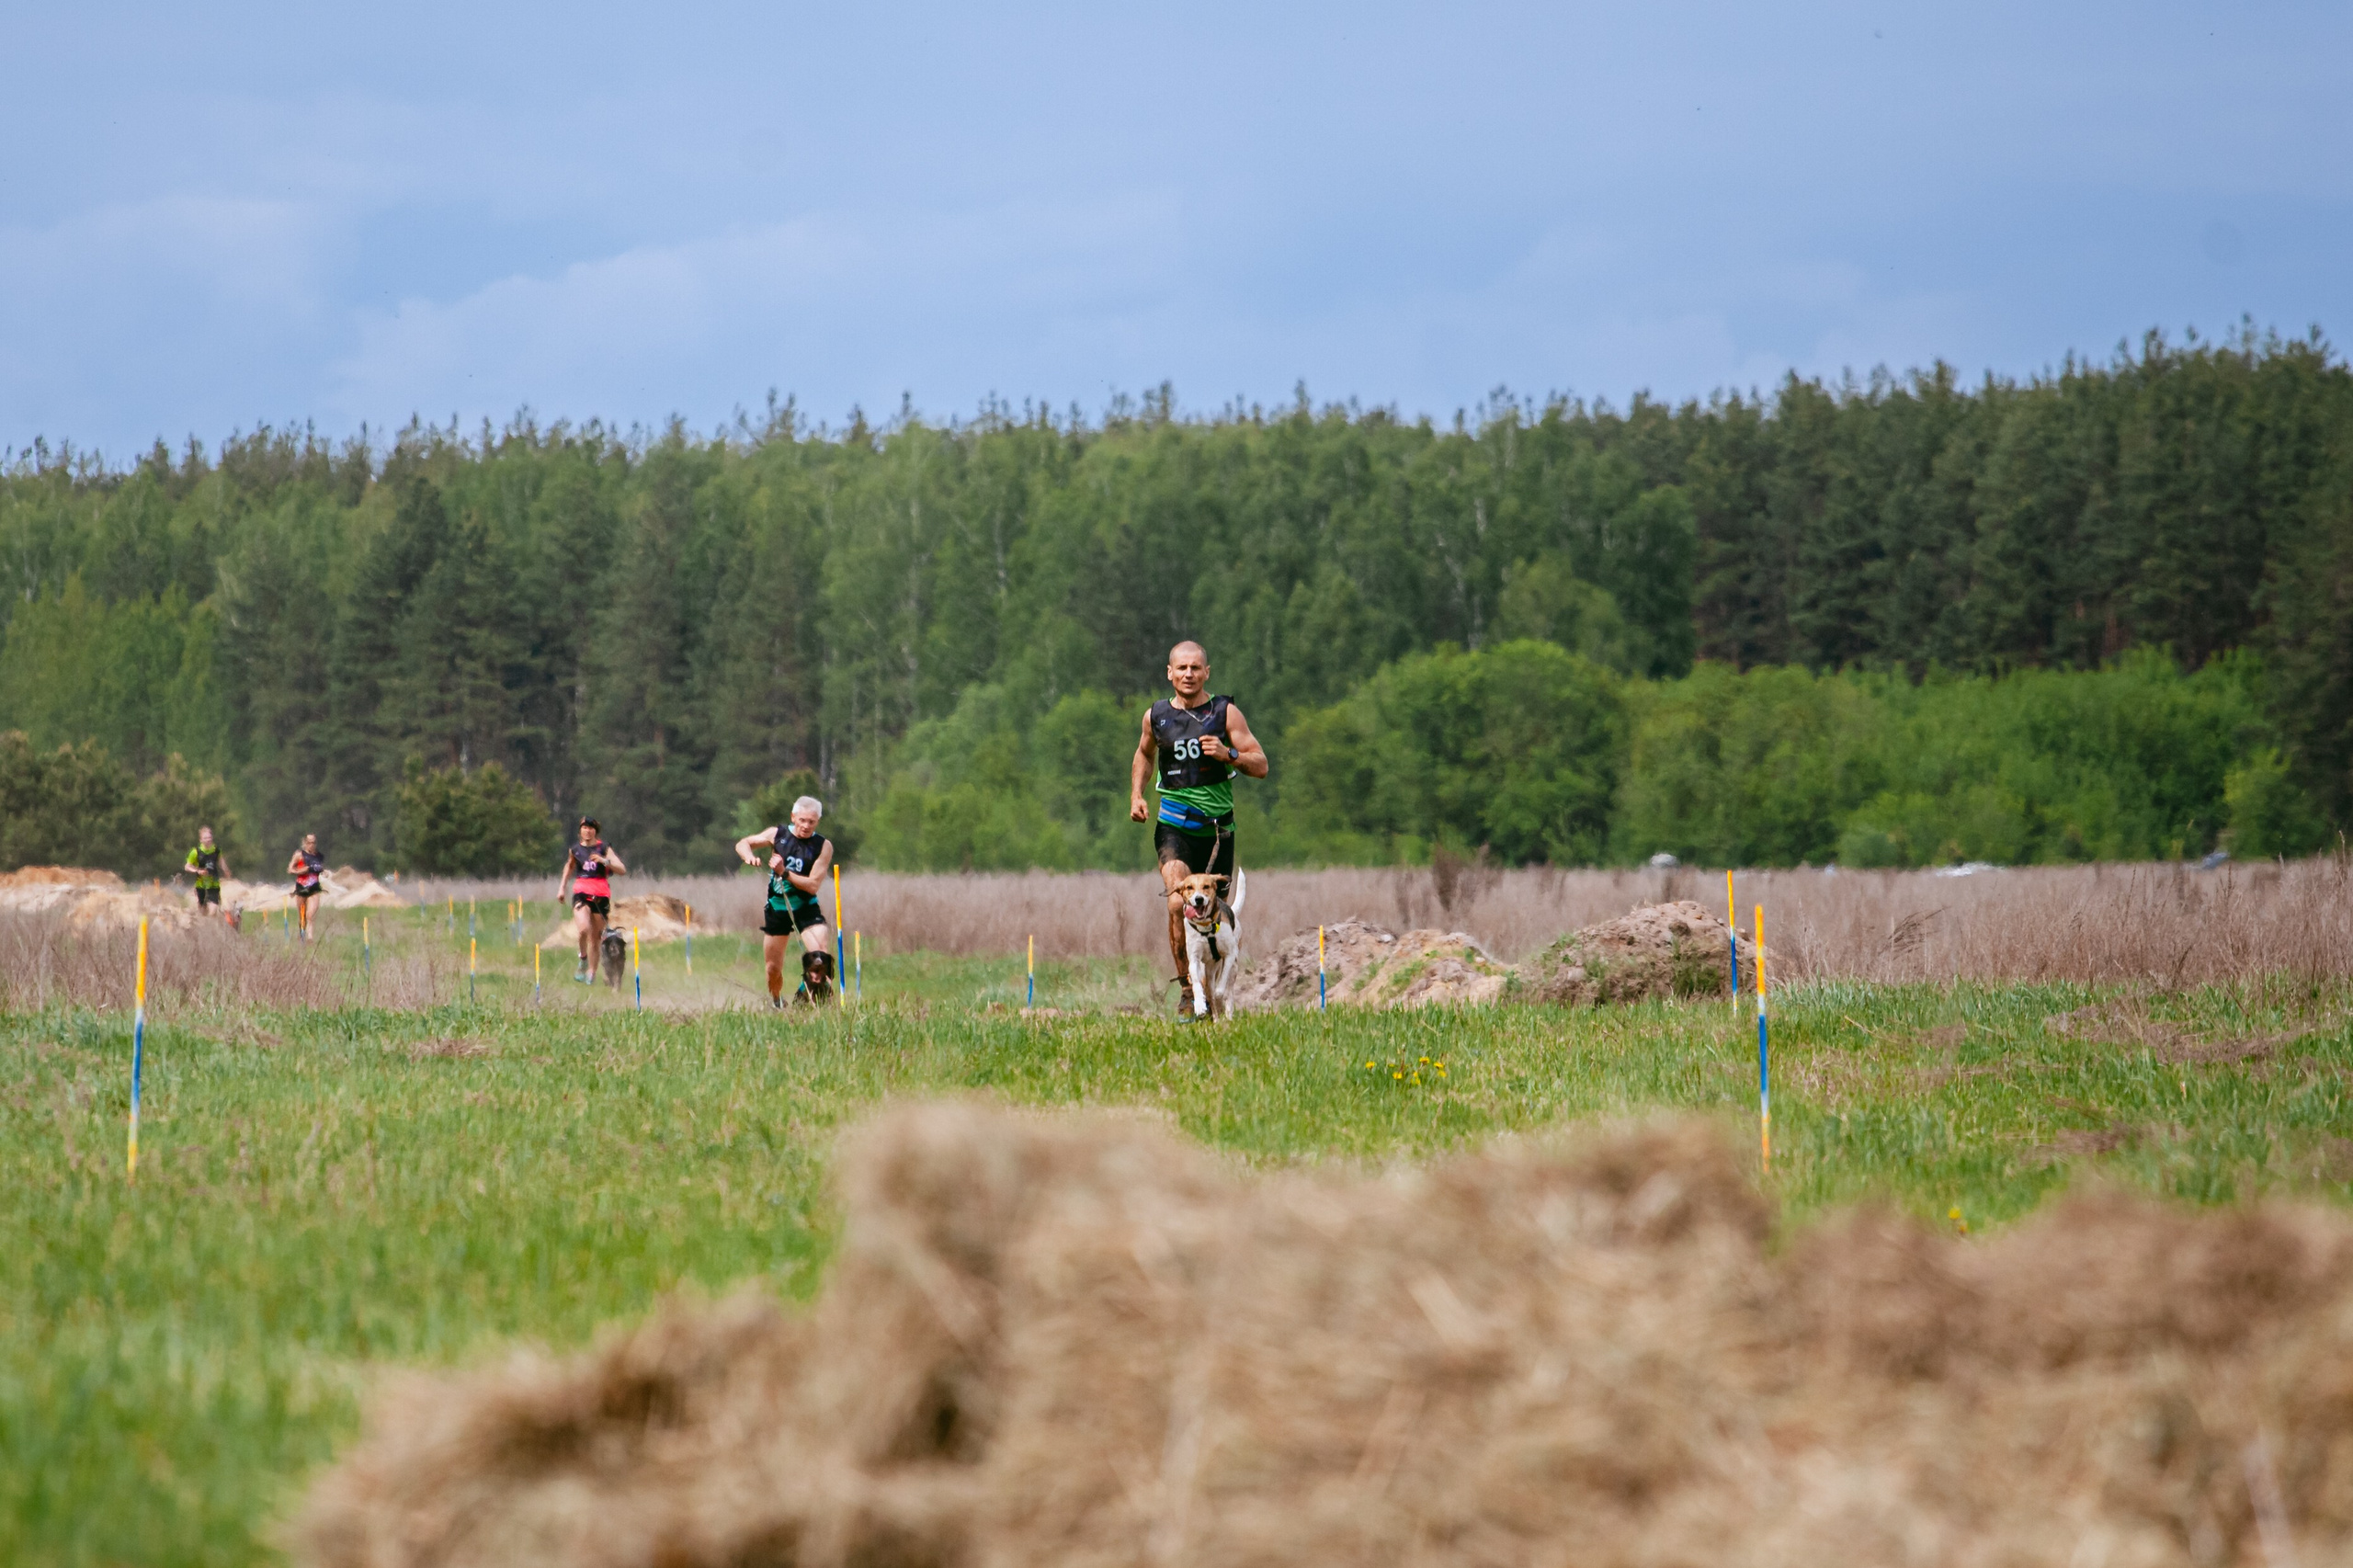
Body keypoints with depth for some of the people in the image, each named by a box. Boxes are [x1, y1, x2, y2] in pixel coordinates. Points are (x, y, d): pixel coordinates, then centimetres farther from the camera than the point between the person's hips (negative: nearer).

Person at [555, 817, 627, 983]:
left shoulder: (604, 848, 2)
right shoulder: (575, 849, 8)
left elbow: (621, 870, -5)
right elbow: (569, 866, 29)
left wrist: (605, 861, -20)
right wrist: (561, 887, 25)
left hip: (601, 896, 0)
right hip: (581, 893, 0)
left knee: (595, 936, 4)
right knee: (584, 929, -24)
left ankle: (592, 972, 17)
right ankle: (583, 957, 4)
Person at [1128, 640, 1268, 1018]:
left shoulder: (1225, 713, -1)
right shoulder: (1155, 716, 4)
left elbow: (1261, 766, -2)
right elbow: (1144, 755, 26)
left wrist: (1228, 754, -20)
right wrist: (1136, 794, 11)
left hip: (1218, 828, 1)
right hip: (1174, 826, -1)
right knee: (1179, 904, -23)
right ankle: (1187, 988, -12)